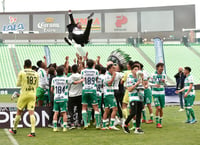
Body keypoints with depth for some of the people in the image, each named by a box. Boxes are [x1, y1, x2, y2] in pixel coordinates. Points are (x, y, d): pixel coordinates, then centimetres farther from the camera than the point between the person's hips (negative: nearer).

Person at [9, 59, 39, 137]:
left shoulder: (21, 72, -3)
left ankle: (14, 129, 25)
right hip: (33, 94, 2)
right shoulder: (36, 73, 5)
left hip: (24, 94, -2)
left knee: (19, 112, 11)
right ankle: (33, 131, -11)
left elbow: (18, 84, 4)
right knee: (31, 112, -2)